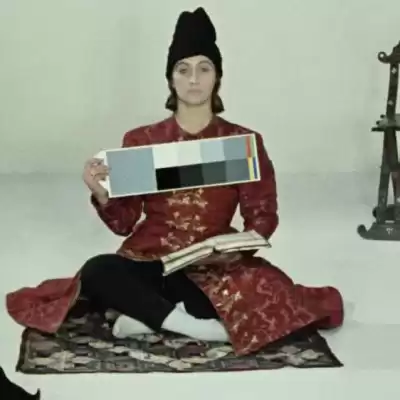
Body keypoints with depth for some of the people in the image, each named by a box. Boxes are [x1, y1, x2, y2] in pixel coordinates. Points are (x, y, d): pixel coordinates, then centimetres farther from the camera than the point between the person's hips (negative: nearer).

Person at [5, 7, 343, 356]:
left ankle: (151, 316, -22)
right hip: (149, 262, 1)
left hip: (215, 265, 0)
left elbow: (263, 215, 4)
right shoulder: (141, 141, 5)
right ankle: (209, 327, -25)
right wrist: (101, 194, -16)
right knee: (97, 271, -32)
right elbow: (123, 223, 5)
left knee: (266, 287, -33)